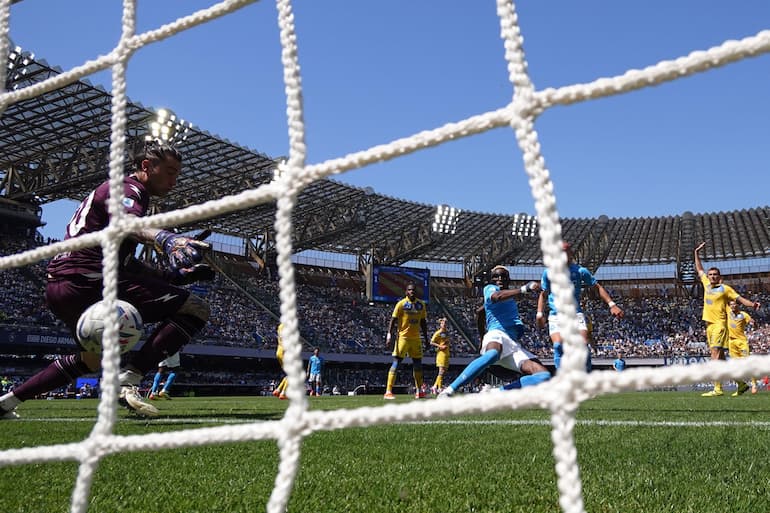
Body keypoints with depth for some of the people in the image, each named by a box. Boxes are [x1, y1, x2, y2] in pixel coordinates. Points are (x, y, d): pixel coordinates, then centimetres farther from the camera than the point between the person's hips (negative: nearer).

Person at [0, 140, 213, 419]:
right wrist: (164, 237, -49)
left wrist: (175, 274, 18)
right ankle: (127, 380, -21)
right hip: (88, 280, -11)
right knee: (195, 308, -16)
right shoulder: (125, 189, -2)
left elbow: (126, 264, 28)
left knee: (93, 358, 35)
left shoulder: (125, 193, 28)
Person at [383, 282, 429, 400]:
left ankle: (419, 390, 22)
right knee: (396, 362, -10)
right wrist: (389, 335, -20)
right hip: (403, 337, -6)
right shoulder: (401, 304, -7)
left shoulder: (421, 304, 9)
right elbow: (393, 320, -10)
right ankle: (388, 391, -11)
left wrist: (426, 338, 14)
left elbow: (423, 322, 16)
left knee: (418, 364, 10)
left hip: (416, 338, 6)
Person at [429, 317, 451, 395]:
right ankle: (439, 388, -7)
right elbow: (431, 342, -10)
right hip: (441, 353, -8)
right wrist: (440, 346, -18)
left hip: (446, 353, 8)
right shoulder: (438, 333, -7)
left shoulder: (447, 333, 15)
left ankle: (435, 387, 15)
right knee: (442, 371, -10)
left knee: (444, 371, 8)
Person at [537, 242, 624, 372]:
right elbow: (543, 294, 16)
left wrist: (611, 304, -1)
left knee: (584, 346, -14)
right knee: (559, 346, -21)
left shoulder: (580, 271, 2)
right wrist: (540, 313, 3)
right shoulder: (548, 273, 5)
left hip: (576, 314, 0)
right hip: (556, 316, 0)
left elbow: (597, 287, 10)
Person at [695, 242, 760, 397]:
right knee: (720, 356, 8)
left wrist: (752, 304, -22)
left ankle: (717, 389, -22)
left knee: (715, 354, -17)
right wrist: (697, 253, 27)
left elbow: (740, 299, -4)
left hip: (719, 324, -7)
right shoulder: (707, 284, 14)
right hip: (709, 324, 7)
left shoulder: (725, 288, -1)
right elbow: (699, 269, 26)